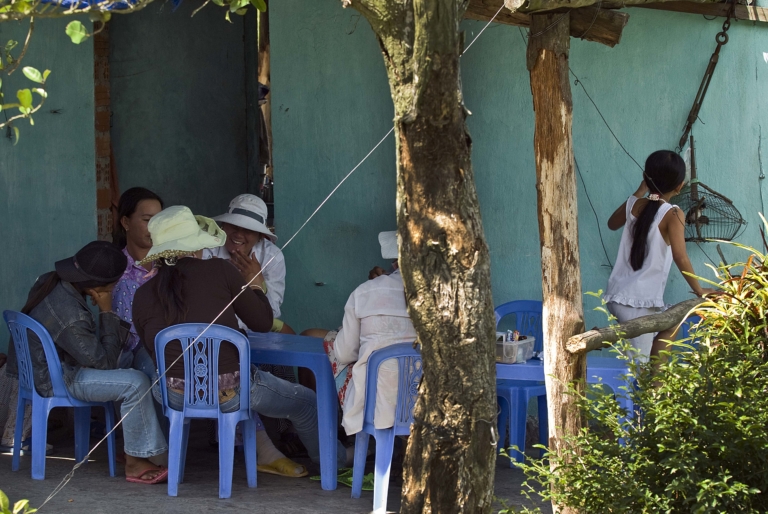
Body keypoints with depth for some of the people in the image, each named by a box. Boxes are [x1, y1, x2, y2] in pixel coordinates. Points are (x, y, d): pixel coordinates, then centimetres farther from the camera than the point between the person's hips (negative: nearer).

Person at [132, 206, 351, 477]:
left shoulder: (143, 295, 0)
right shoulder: (219, 271, -7)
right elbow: (262, 323, 1)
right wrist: (256, 286, 21)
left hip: (176, 398, 4)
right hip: (228, 393, -4)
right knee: (307, 402, 22)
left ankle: (266, 452, 39)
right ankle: (333, 457, 43)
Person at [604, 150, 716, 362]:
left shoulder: (635, 205, 6)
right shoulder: (673, 215, -10)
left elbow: (612, 224, 29)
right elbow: (680, 258, -20)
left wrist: (640, 192, 29)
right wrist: (699, 290, -8)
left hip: (616, 296, 7)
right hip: (641, 303, -7)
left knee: (669, 326, 28)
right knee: (639, 361, -7)